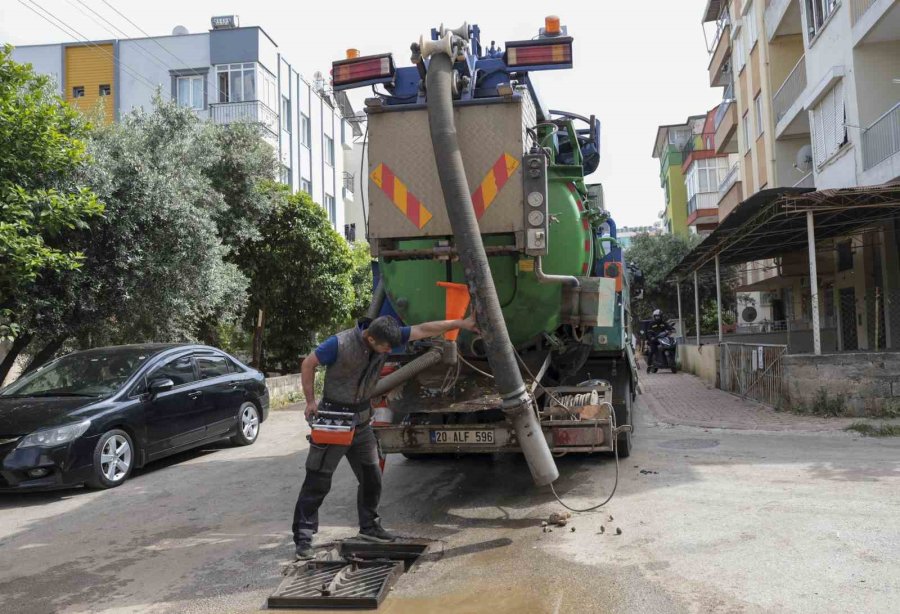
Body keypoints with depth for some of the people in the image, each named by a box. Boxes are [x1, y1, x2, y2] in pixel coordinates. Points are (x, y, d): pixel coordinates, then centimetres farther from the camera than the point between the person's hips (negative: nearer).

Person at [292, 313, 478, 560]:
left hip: (361, 419, 6)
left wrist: (460, 323, -9)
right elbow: (308, 364, -11)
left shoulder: (387, 337, -9)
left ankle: (369, 526, 30)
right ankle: (303, 538, 9)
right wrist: (310, 402, -9)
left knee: (371, 476, 12)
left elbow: (423, 329, -7)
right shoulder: (340, 344, -24)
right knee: (317, 481, -2)